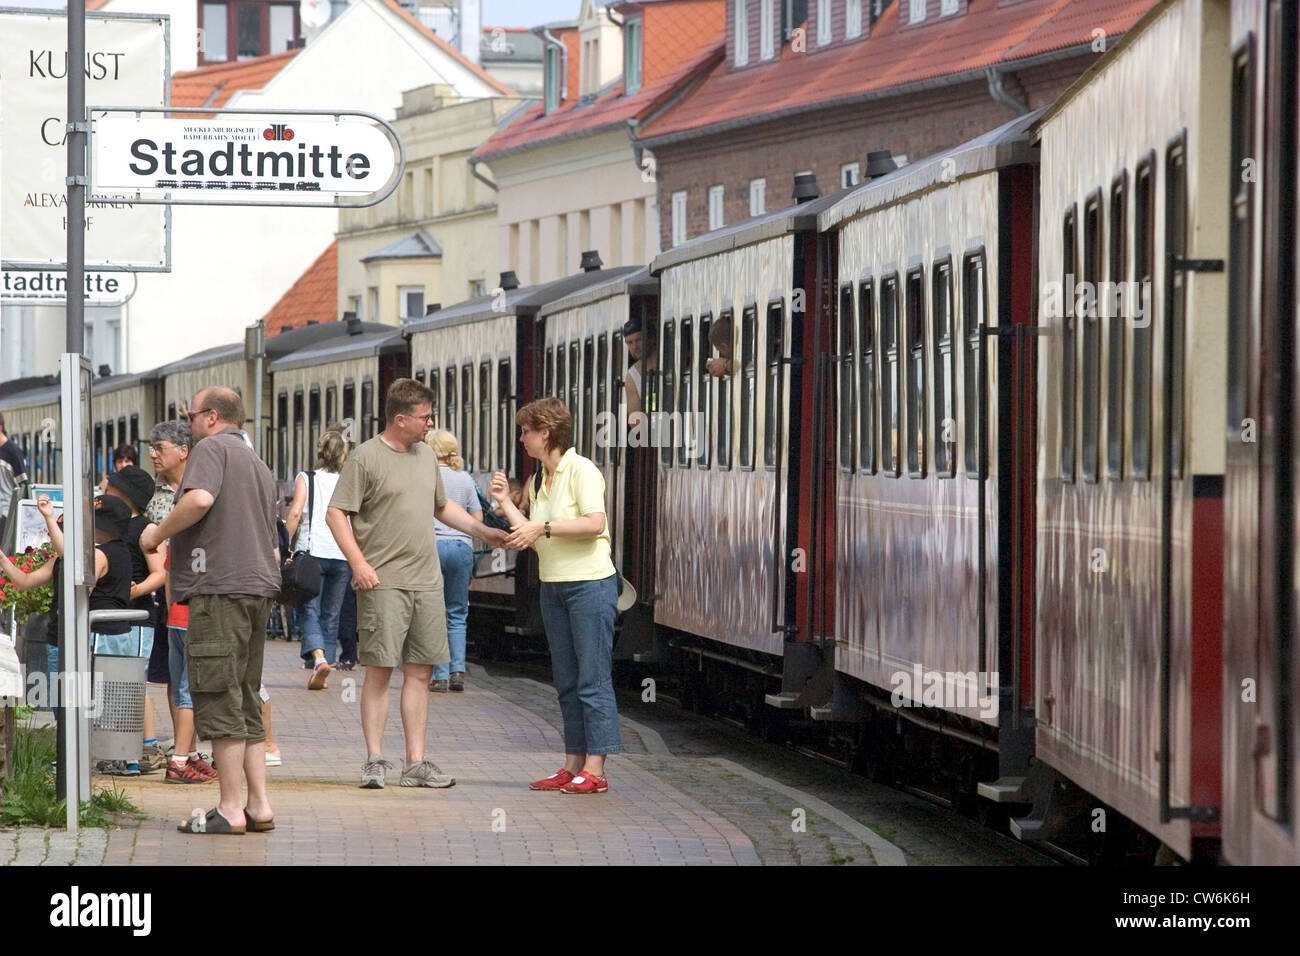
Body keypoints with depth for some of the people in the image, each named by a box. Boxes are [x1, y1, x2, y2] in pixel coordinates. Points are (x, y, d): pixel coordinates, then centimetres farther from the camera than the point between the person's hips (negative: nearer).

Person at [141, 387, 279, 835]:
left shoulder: (210, 448, -3)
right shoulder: (259, 466, 25)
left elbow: (200, 498, -23)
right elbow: (274, 549, 26)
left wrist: (158, 534, -10)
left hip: (219, 585, -9)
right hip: (260, 587, 9)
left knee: (219, 701, -7)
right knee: (246, 703, 12)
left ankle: (230, 810, -9)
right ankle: (259, 806, 9)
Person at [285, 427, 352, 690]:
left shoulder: (306, 479, 1)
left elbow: (295, 513, -11)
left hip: (313, 551, -3)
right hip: (344, 555, 3)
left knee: (310, 611, 0)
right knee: (331, 615, 11)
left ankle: (318, 656, -25)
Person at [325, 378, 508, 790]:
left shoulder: (426, 455, 16)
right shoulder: (365, 458, -5)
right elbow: (336, 514, -7)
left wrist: (483, 531, 23)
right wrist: (358, 562, -16)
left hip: (426, 583, 6)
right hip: (383, 582, -6)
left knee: (420, 672, 5)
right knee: (380, 671, -6)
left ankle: (416, 763, 9)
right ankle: (375, 760, 0)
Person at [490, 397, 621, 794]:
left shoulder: (581, 470, -9)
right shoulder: (537, 482, 15)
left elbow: (595, 523, -21)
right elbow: (532, 538, 12)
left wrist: (544, 527, -20)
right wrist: (506, 502, 8)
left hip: (590, 583, -9)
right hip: (553, 586, 9)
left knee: (592, 679, -7)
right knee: (566, 682, 9)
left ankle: (595, 770, -7)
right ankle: (572, 766, 13)